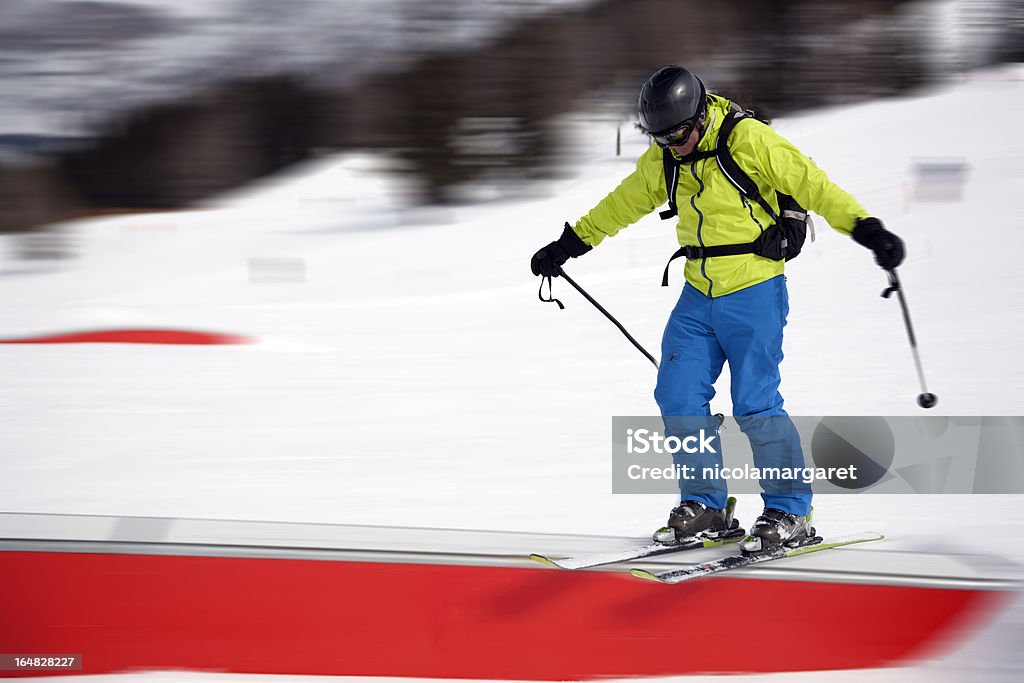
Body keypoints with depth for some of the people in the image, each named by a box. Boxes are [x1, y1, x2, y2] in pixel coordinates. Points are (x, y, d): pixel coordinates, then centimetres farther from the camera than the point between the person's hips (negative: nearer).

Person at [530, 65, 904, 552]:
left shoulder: (750, 141, -15)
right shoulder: (662, 160, 4)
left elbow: (813, 185, -16)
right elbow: (624, 203, 19)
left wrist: (868, 230, -25)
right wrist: (568, 245, 24)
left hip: (754, 293, -7)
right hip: (698, 296, 7)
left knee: (755, 405, -10)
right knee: (679, 398, 2)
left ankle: (791, 512, 2)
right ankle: (704, 504, 14)